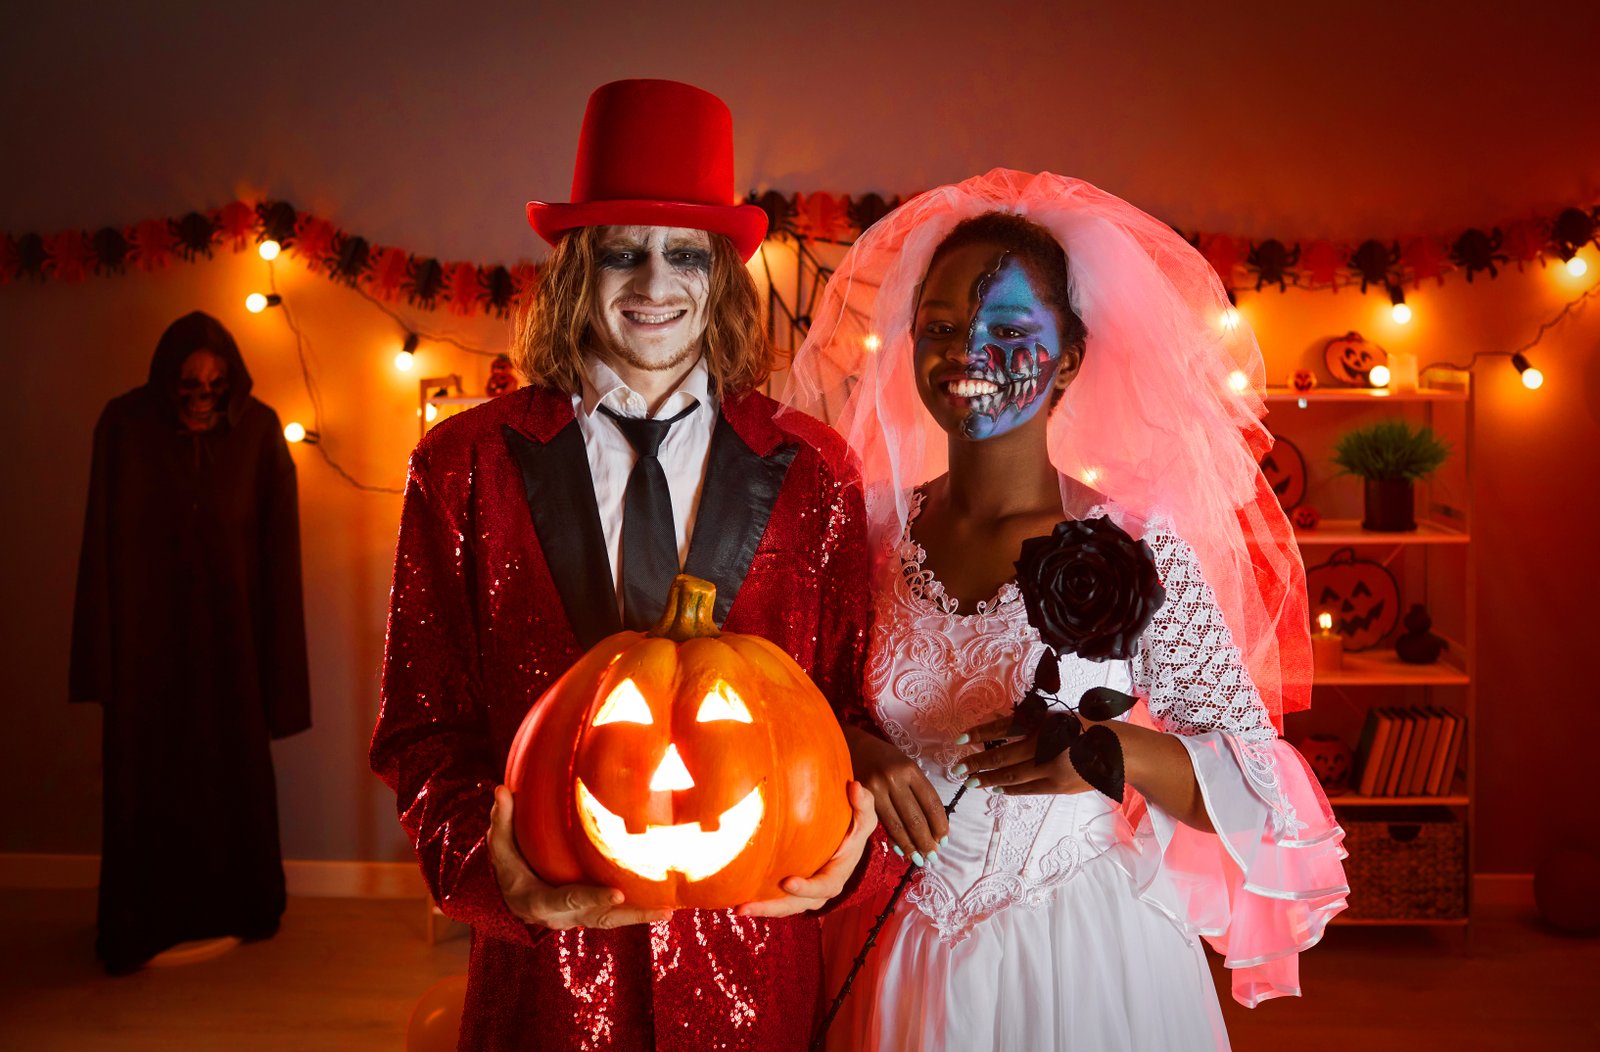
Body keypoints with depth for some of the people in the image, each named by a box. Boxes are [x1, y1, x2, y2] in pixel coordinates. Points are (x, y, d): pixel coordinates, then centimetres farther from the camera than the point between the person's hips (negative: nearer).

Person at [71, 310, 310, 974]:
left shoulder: (257, 430, -7)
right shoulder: (125, 425, -8)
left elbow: (277, 546, -5)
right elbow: (104, 541, -6)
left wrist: (275, 658, -6)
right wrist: (102, 654, -7)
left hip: (229, 633, 1)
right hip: (147, 632, -1)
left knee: (234, 770, 11)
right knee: (149, 775, 7)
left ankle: (234, 909, 30)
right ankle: (147, 925, 22)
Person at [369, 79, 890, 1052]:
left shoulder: (811, 470, 0)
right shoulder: (465, 467, -2)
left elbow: (852, 704, 3)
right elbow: (424, 725, 0)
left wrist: (845, 850, -15)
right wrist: (492, 862, -18)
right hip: (546, 965, 0)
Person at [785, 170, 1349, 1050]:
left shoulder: (1133, 545, -12)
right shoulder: (870, 531, -5)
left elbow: (1260, 784, -10)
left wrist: (1121, 751, -27)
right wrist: (853, 748, -14)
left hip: (1087, 965, -2)